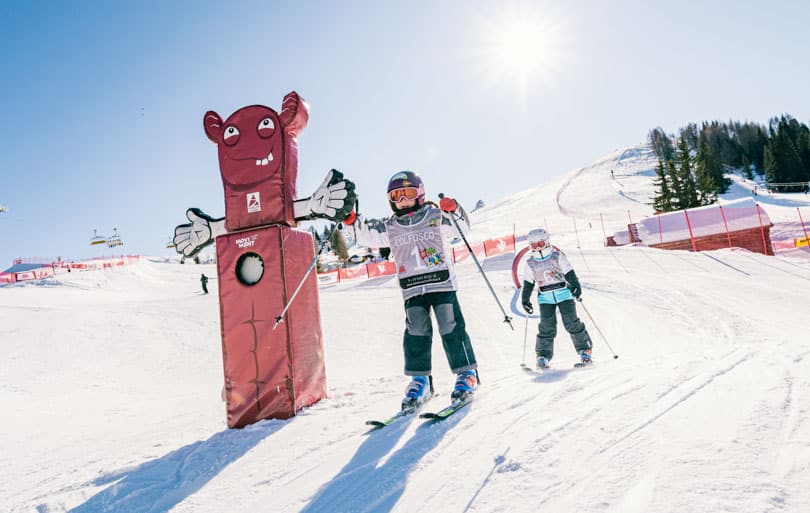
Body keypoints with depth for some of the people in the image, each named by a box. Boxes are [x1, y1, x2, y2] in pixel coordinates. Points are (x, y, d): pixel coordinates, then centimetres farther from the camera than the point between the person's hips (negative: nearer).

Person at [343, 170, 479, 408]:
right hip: (412, 291, 3)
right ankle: (420, 380, 9)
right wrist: (352, 221, -3)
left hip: (441, 283, -2)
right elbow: (367, 237, 11)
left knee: (451, 328, -3)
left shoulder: (436, 217, 6)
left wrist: (455, 211, -16)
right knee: (416, 333, -1)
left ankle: (467, 373, 9)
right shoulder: (390, 228, 13)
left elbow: (461, 228, 2)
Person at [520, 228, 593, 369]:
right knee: (547, 325, -7)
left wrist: (576, 286, -17)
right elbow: (528, 283, 11)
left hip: (564, 293, -1)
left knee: (571, 322, -5)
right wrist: (525, 300, 7)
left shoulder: (557, 256, -2)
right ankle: (543, 355, 1)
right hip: (545, 297, 2)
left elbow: (569, 273, -3)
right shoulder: (530, 263, 5)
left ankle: (584, 350, 8)